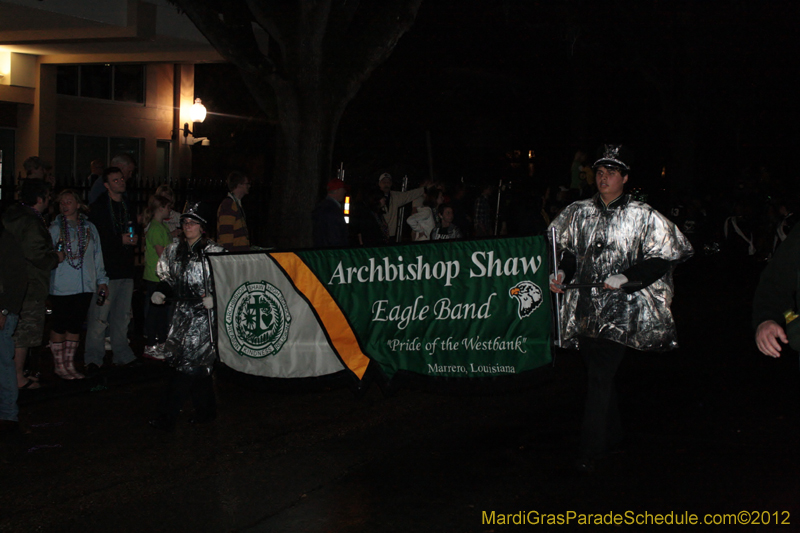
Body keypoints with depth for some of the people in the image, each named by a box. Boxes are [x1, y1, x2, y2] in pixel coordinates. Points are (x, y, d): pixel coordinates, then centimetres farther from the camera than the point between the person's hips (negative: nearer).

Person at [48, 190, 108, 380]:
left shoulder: (89, 228, 9)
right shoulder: (55, 229, 0)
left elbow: (97, 255, 13)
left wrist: (101, 280, 11)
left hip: (85, 286, 3)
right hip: (61, 286, -3)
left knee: (75, 325, 9)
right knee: (60, 325, 1)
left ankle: (70, 364, 18)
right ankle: (59, 365, 12)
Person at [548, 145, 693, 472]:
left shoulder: (642, 218, -4)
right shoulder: (579, 213, 9)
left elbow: (667, 256, -3)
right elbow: (569, 251, 22)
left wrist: (627, 277, -13)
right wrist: (561, 273, 3)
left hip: (619, 308, -5)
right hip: (584, 306, 5)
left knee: (601, 375, -11)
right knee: (597, 372, 13)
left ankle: (589, 450, -6)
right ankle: (612, 434, 32)